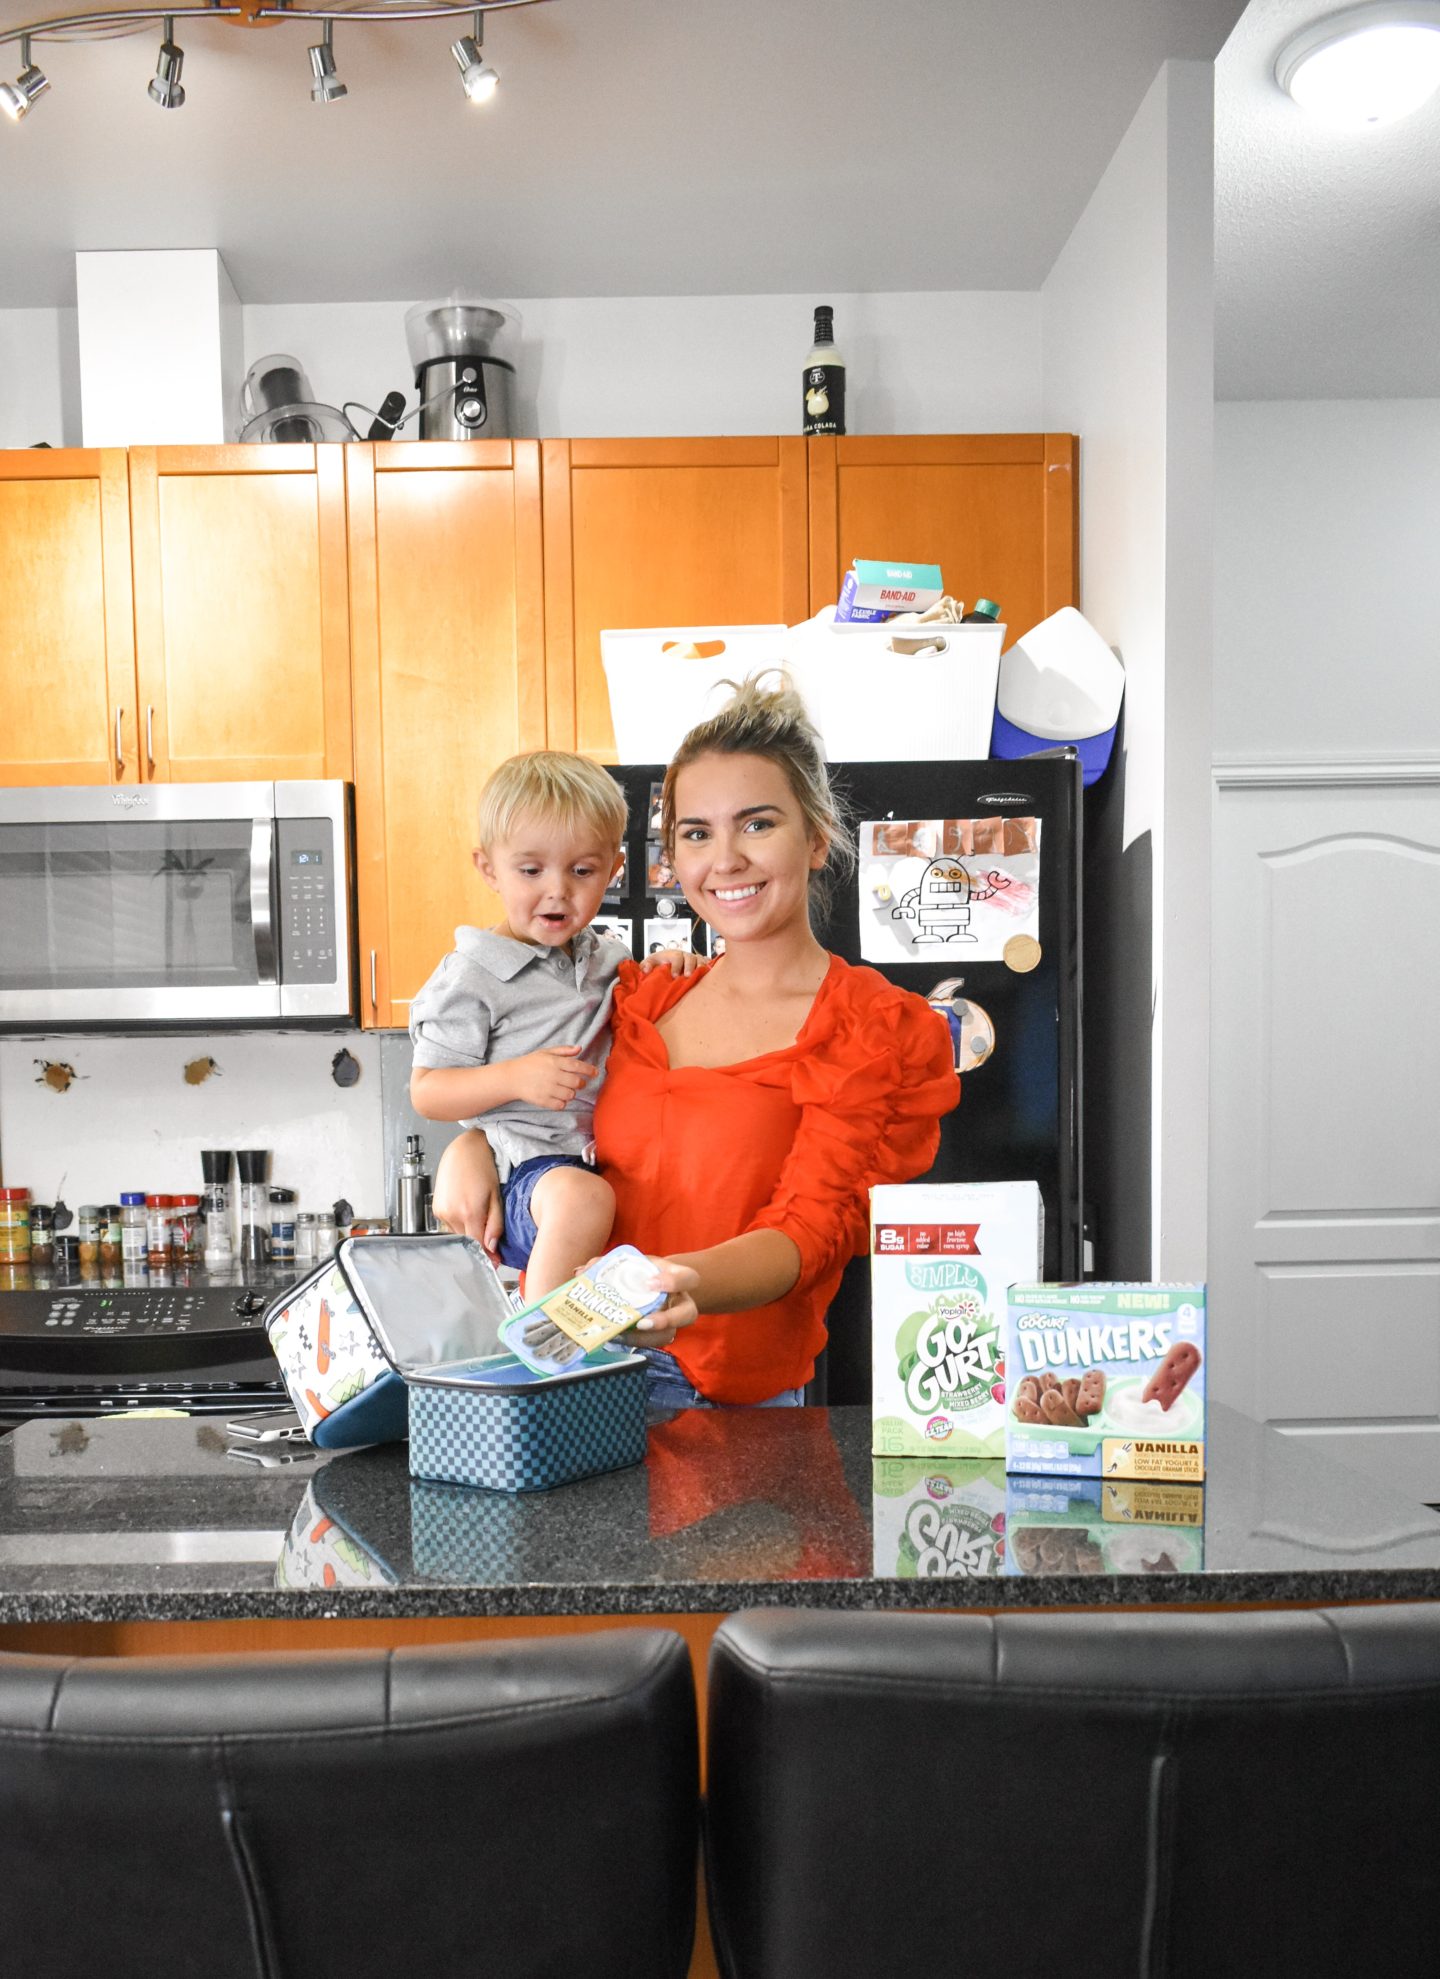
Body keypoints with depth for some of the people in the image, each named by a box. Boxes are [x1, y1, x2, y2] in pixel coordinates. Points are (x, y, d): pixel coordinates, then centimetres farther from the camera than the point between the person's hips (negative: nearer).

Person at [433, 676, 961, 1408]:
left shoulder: (881, 1033, -3)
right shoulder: (640, 1002, 12)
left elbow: (811, 1229, -12)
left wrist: (688, 1285, -33)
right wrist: (472, 1148, 0)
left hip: (723, 1394, -5)